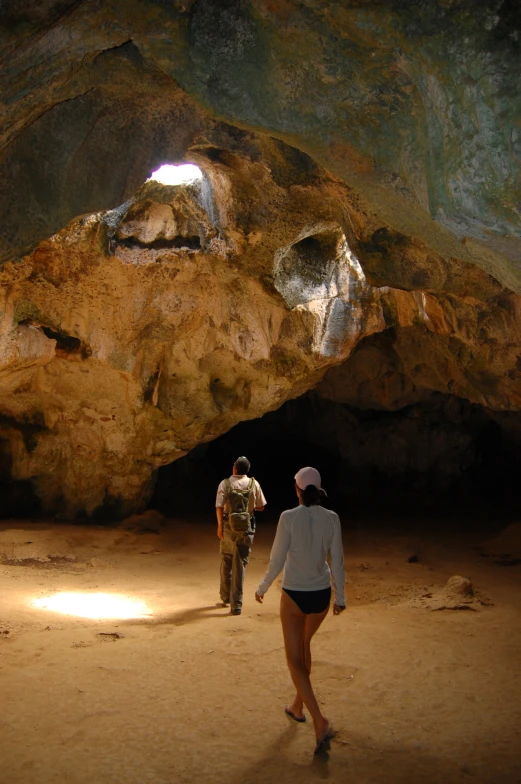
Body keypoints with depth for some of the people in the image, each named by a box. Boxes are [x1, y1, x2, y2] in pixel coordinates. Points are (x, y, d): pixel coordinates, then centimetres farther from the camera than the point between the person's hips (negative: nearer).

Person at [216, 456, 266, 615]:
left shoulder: (225, 483, -7)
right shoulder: (254, 484, -3)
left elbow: (219, 507, -14)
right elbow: (260, 507, 4)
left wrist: (219, 526, -4)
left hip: (229, 527, 0)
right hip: (246, 528, 0)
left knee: (226, 563, 18)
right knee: (239, 565, 4)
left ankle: (226, 597, 32)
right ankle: (236, 604, 1)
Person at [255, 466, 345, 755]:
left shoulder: (289, 517, -16)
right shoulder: (331, 518, -7)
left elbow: (277, 560, -12)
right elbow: (337, 561, -1)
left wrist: (262, 588, 5)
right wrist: (340, 596, 11)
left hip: (294, 595, -4)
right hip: (321, 594, 4)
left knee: (295, 659, 6)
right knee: (303, 646, 27)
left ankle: (320, 722, -6)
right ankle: (298, 705, 41)